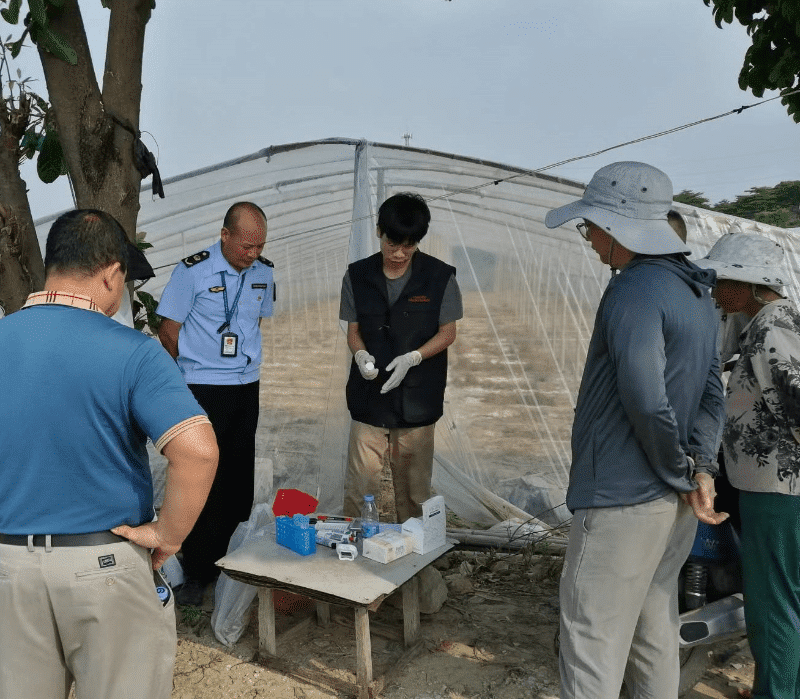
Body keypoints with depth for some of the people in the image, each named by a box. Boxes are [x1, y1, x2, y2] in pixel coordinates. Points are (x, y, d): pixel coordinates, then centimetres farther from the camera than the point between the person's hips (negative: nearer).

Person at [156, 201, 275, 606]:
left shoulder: (263, 272, 5)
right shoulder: (193, 271, -11)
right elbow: (169, 330, -4)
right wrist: (195, 369, 5)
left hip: (247, 388, 5)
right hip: (203, 390, -5)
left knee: (240, 479, 11)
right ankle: (196, 573, 13)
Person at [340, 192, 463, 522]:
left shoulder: (440, 277, -5)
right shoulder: (357, 275, 0)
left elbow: (447, 333, 0)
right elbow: (353, 330, 7)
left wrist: (412, 358, -16)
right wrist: (361, 355, -15)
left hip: (417, 398, -1)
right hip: (369, 395, 1)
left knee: (413, 487, 10)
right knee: (360, 484, 0)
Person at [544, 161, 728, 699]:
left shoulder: (635, 293, -18)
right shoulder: (698, 294, 11)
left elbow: (646, 402, -24)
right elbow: (711, 395, 7)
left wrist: (682, 474, -9)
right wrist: (702, 468, -4)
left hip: (621, 501, -9)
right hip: (672, 504, 9)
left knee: (593, 645, 2)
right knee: (655, 633, 21)